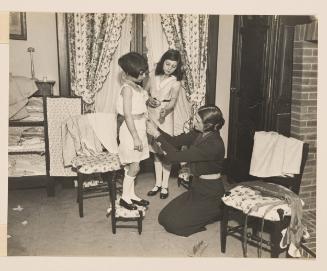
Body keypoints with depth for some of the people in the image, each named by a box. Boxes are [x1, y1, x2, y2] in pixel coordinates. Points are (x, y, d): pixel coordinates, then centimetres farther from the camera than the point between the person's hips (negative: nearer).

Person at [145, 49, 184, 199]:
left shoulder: (175, 82, -9)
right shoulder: (154, 77, 3)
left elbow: (173, 100, -24)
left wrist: (165, 108, -44)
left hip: (165, 118, -4)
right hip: (151, 117, 4)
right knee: (156, 151, 11)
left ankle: (165, 186, 14)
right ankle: (158, 183, 23)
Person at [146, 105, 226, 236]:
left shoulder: (214, 144, -29)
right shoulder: (198, 134, -3)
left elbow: (176, 155, -29)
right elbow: (175, 141, 1)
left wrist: (157, 135, -23)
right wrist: (156, 129, -13)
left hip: (210, 195, -8)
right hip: (197, 188, 8)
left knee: (173, 223, -8)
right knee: (164, 217, 6)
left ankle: (216, 212, 7)